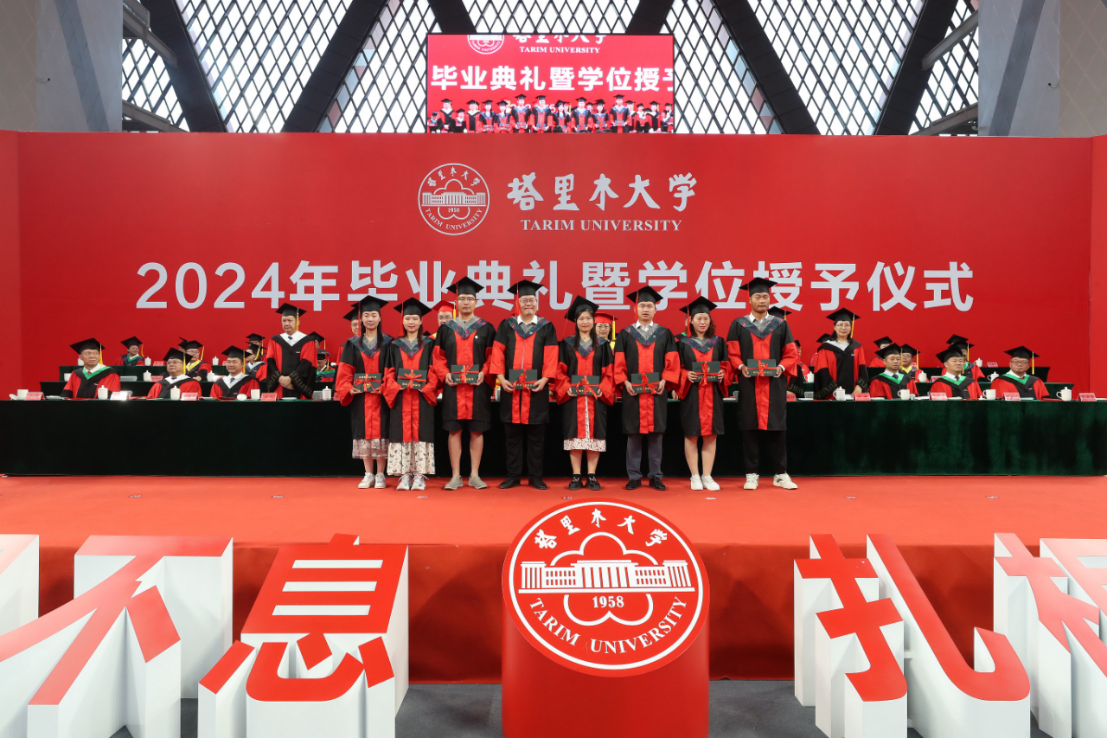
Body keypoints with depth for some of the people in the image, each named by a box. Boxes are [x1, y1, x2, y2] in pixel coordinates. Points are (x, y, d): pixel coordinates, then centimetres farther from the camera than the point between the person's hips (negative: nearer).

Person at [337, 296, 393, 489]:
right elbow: (345, 371, 5)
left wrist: (386, 387, -16)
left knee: (380, 433, -2)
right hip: (360, 396, 2)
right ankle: (368, 475, 12)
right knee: (363, 433, 3)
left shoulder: (388, 343, 4)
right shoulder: (353, 344, 9)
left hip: (382, 396, -2)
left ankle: (380, 475, 7)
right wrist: (349, 388, -11)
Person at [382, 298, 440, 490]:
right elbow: (389, 372, 8)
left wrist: (426, 387, -13)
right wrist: (397, 386, -10)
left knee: (421, 433, -4)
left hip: (422, 397, -1)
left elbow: (434, 371, 2)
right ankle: (404, 476, 3)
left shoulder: (429, 345, 8)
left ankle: (420, 476, 0)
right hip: (400, 396, 1)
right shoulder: (395, 346, 12)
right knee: (402, 433, -1)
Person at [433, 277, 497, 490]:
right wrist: (445, 374, -10)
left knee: (477, 431, 2)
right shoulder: (446, 328, 9)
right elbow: (438, 357, 7)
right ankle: (455, 476, 7)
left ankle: (474, 475, 10)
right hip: (453, 387, 1)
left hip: (478, 387, 0)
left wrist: (484, 373, -13)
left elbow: (492, 357, 3)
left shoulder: (486, 328, 6)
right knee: (454, 430, 1)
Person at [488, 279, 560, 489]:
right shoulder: (506, 325, 8)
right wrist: (500, 377, -10)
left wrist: (545, 378, -13)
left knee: (536, 436, 3)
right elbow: (498, 353, 2)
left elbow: (550, 356, -1)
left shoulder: (546, 327, 6)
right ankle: (513, 476, 12)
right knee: (513, 435, 5)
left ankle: (536, 477, 10)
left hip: (536, 388, -1)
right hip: (511, 387, 1)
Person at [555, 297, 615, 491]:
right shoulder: (567, 344, 7)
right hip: (572, 397, 0)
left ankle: (592, 476, 6)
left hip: (596, 397, 1)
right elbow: (560, 371, 3)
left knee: (594, 435, -1)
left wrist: (602, 389, -10)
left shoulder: (602, 345, 9)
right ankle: (576, 476, 5)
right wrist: (567, 388, -12)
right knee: (575, 435, -2)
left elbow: (609, 372, 5)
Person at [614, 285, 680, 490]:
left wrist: (664, 381, -10)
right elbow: (619, 362, 3)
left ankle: (655, 477, 10)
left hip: (656, 392, 1)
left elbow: (672, 361, 4)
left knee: (655, 434, 3)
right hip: (633, 392, 0)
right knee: (633, 435, 1)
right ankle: (634, 477, 9)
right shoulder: (625, 334, 7)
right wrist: (625, 382, -10)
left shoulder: (665, 334, 8)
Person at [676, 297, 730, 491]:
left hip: (712, 394, 2)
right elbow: (676, 368, 2)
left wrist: (722, 374, -10)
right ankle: (695, 476, 7)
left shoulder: (718, 342, 10)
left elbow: (726, 365, 10)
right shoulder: (683, 343, 3)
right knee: (691, 435, -1)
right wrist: (686, 375, -17)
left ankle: (707, 476, 8)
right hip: (691, 394, -2)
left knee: (710, 435, 1)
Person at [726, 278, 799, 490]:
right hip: (749, 384, -1)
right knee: (750, 429, 1)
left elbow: (791, 354, 7)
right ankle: (752, 475, 7)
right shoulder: (738, 325, 6)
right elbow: (732, 354, 3)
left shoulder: (781, 325, 9)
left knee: (777, 429, 2)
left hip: (775, 385, 1)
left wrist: (781, 367, -11)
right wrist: (741, 367, -15)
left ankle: (780, 474, 9)